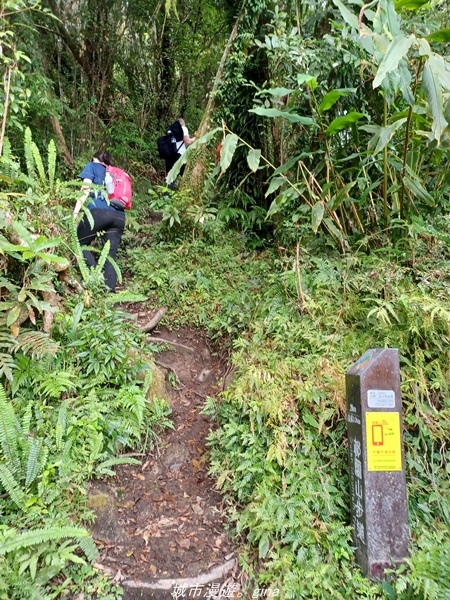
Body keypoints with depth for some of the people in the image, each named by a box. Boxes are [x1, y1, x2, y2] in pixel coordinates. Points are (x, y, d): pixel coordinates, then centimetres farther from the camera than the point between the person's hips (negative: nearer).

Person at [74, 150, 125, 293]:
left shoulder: (93, 166, 20)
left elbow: (85, 189, 3)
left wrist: (75, 213, -3)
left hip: (99, 212, -4)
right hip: (119, 217, 5)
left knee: (79, 243, 13)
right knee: (111, 256, 3)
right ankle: (110, 291, -9)